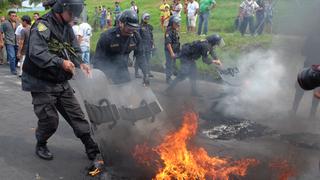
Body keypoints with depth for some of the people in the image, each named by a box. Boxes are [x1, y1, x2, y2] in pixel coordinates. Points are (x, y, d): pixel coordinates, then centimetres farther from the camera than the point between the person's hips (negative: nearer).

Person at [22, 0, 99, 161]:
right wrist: (60, 62, -39)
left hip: (61, 83, 7)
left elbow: (74, 50, 9)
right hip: (42, 84, -7)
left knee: (76, 115, 6)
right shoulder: (42, 26, -18)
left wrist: (80, 64, -11)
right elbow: (36, 53, -30)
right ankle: (40, 146, 29)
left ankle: (91, 148, 14)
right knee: (49, 120, 0)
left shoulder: (67, 27, 7)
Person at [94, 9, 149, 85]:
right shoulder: (107, 36, -19)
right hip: (108, 70, -4)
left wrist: (145, 74, -3)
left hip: (123, 70, 4)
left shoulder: (136, 37, -8)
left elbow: (140, 55, 2)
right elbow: (98, 58, -14)